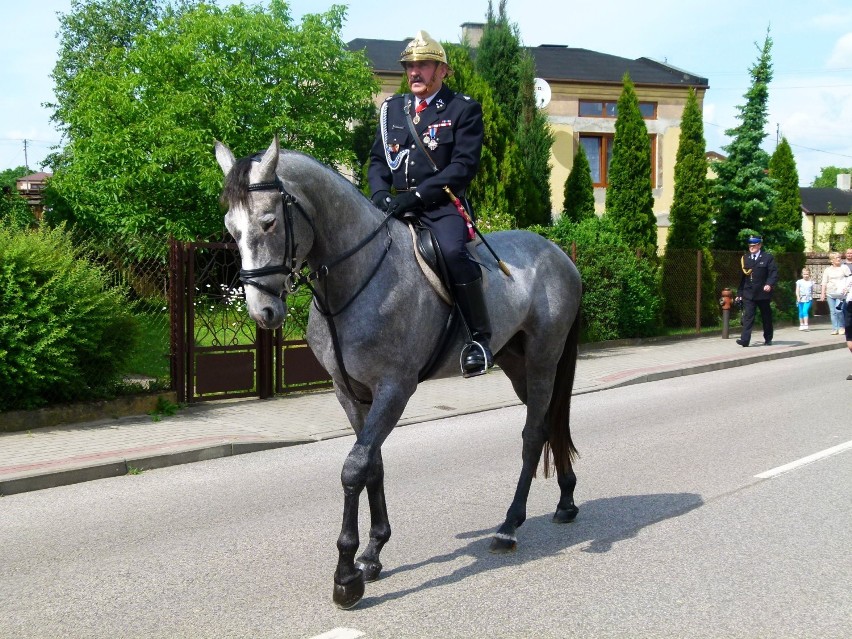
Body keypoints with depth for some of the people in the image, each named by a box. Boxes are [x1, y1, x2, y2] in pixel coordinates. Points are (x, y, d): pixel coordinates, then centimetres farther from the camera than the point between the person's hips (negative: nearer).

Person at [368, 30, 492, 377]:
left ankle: (480, 336, -21)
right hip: (399, 206, 6)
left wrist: (415, 195, -19)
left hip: (443, 205, -6)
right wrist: (380, 193, -7)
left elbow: (463, 166, -8)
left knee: (453, 251, -33)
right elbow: (378, 160, 17)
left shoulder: (464, 109, 2)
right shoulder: (392, 108, 17)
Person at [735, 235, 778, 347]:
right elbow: (742, 277, 12)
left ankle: (768, 339, 25)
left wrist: (769, 284, -26)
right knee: (747, 316, -9)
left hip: (763, 293, -2)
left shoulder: (768, 257, 0)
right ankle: (745, 339, -17)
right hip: (748, 294, 2)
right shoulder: (745, 258, 10)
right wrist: (739, 293, 10)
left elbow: (774, 273, -8)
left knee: (766, 317, 11)